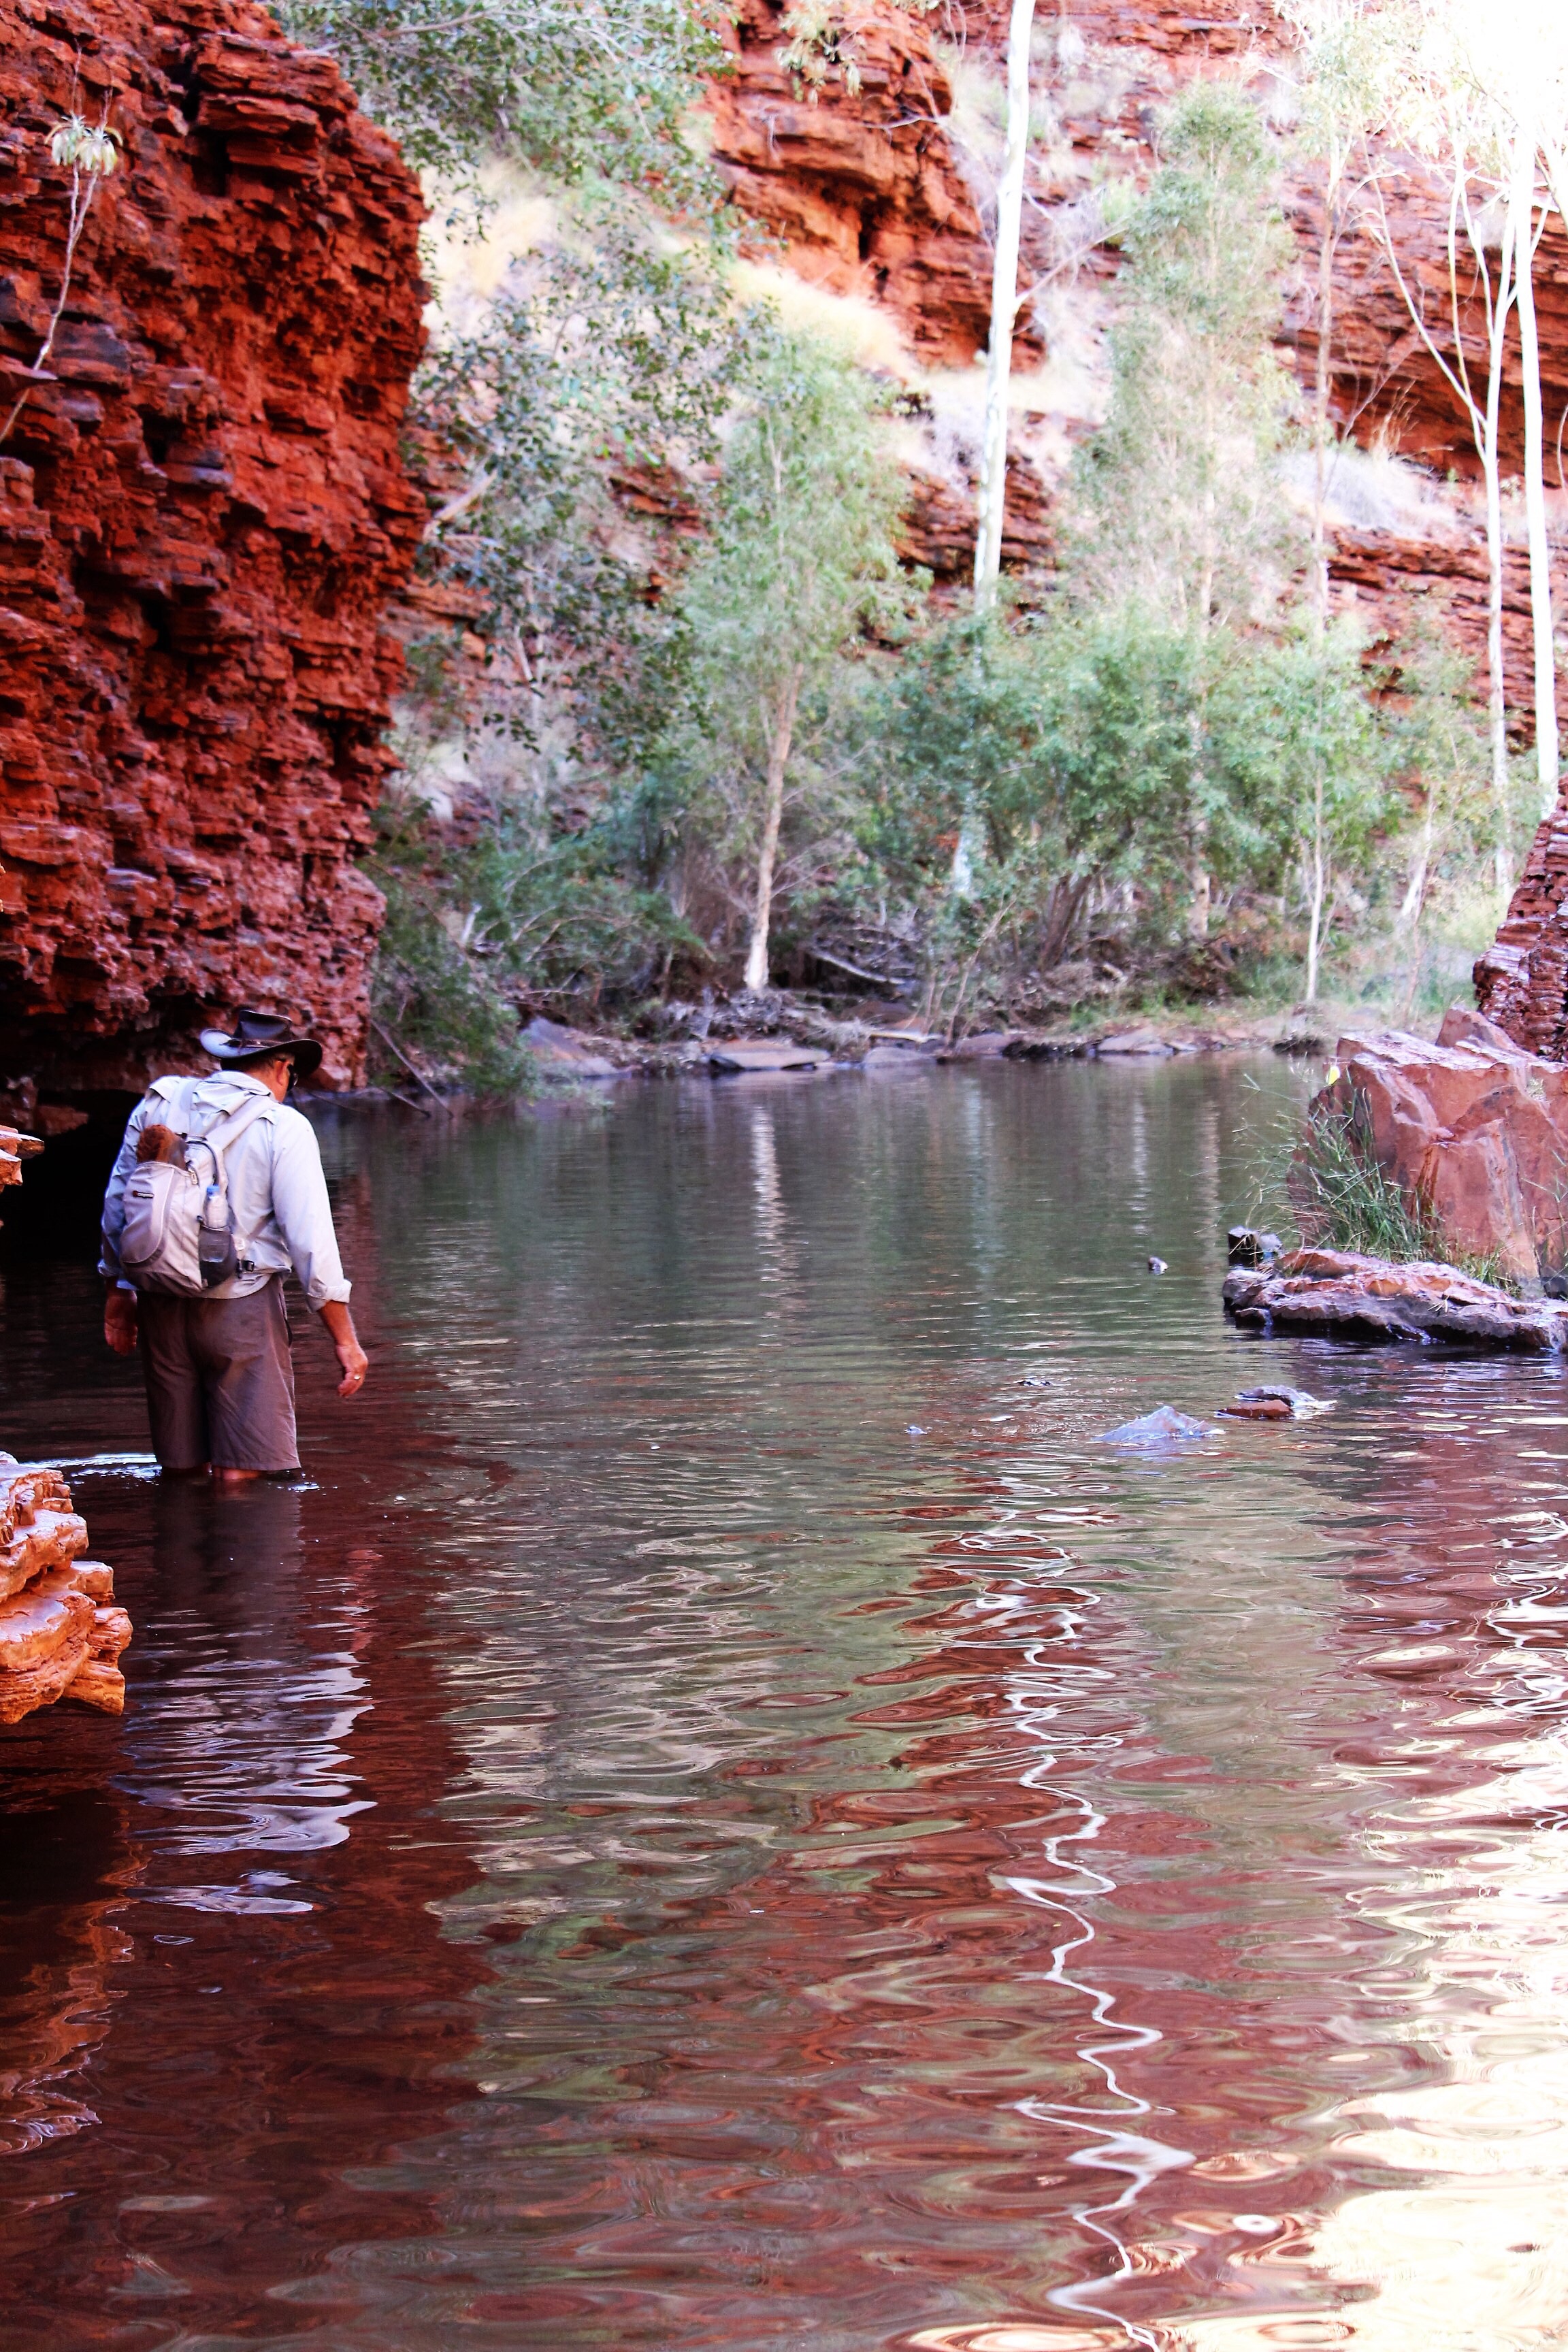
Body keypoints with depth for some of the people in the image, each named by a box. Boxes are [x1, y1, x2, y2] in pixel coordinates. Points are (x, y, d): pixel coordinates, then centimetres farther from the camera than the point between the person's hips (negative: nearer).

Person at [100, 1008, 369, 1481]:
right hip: (241, 1307, -5)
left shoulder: (157, 1103, 7)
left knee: (180, 1470, 14)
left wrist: (119, 1291, 24)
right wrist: (345, 1339, -9)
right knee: (242, 1474, -3)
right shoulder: (282, 1127, -8)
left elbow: (116, 1203, 12)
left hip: (162, 1304, 5)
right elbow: (311, 1239, -12)